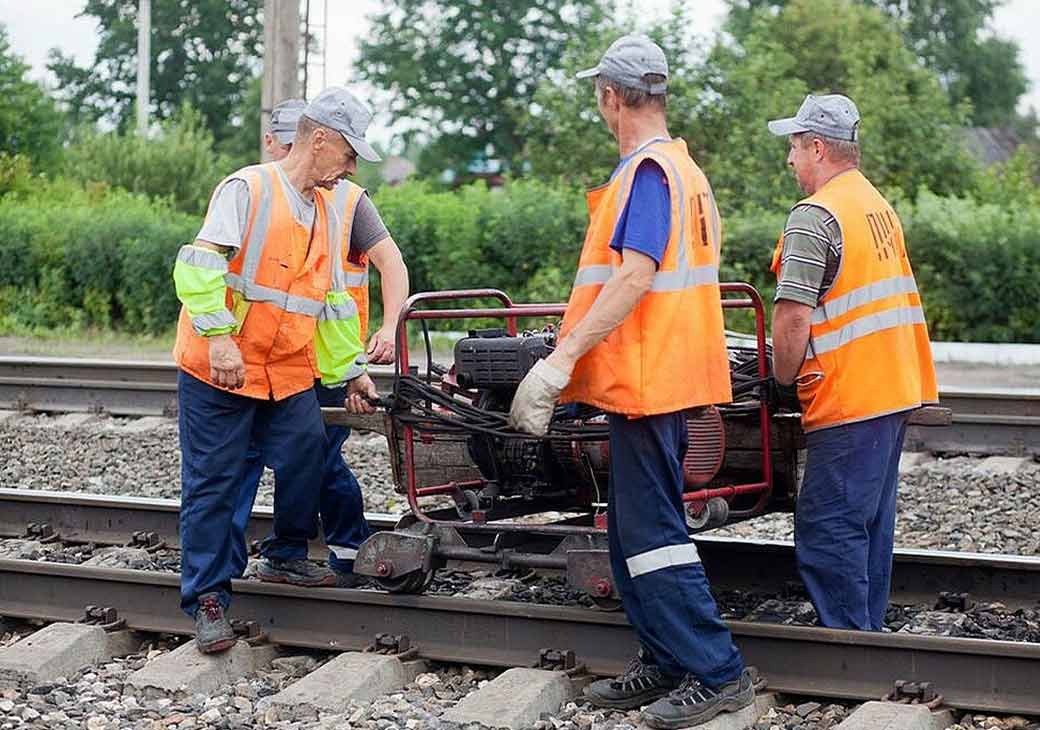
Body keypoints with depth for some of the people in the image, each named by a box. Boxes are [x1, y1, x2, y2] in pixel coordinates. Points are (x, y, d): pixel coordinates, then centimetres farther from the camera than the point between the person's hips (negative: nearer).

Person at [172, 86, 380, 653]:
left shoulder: (327, 213, 14)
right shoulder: (247, 190, -11)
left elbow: (332, 300, 21)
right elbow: (200, 266, -19)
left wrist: (349, 370, 23)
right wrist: (219, 337, -25)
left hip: (289, 373, 7)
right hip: (219, 372, -7)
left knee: (306, 462, 4)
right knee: (212, 484, -2)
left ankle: (289, 554, 27)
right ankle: (207, 597, 5)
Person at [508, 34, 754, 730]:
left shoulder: (646, 171, -15)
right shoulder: (686, 170, 16)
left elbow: (633, 277, -24)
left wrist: (561, 360, -25)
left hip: (644, 380, -10)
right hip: (667, 376, 10)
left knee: (650, 533, -7)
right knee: (636, 530, 14)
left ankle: (716, 672, -4)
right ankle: (667, 663, 19)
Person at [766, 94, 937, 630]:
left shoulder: (815, 216, -14)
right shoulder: (879, 206, 16)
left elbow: (793, 315, -21)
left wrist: (783, 377, -4)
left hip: (848, 401, -10)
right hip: (895, 392, 10)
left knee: (827, 529, -7)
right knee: (869, 525, 15)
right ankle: (869, 632, 22)